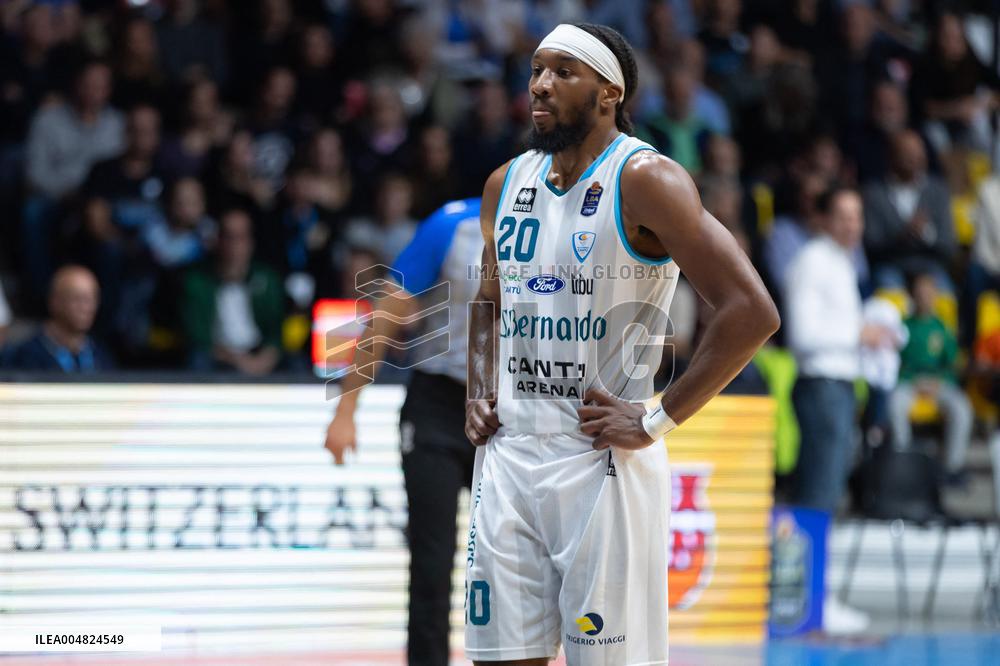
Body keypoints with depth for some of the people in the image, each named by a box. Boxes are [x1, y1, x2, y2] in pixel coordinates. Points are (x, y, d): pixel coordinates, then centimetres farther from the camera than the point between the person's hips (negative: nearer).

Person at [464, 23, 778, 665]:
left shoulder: (642, 179, -11)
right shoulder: (506, 184, 11)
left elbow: (751, 312, -18)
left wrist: (658, 421, -16)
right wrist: (479, 394, 12)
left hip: (603, 462, -6)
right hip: (508, 458, 6)